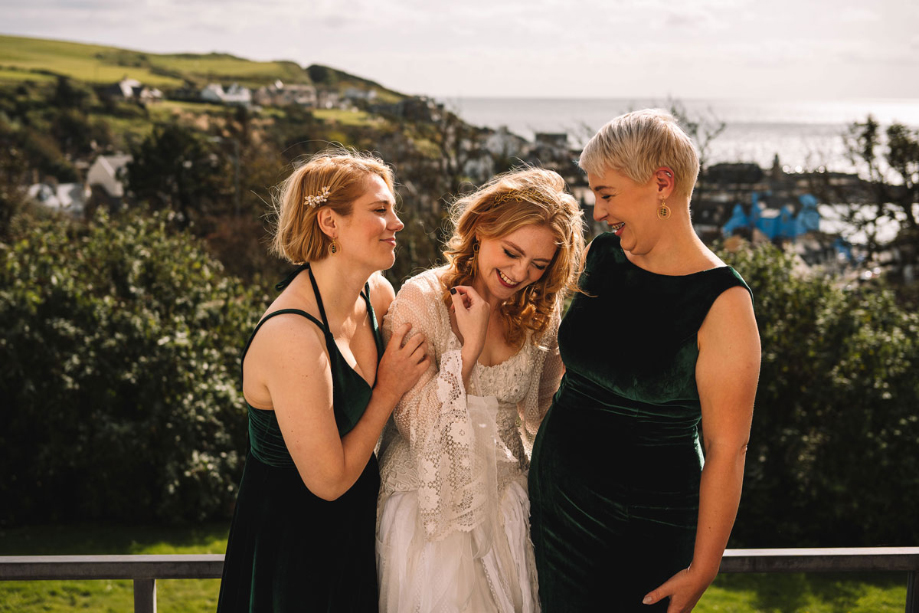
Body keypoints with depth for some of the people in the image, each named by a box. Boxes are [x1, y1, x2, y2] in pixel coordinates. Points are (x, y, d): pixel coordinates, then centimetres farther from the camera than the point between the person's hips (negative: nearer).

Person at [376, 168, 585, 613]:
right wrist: (470, 346, -23)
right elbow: (415, 422, -18)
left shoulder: (539, 314, -1)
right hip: (430, 504, -4)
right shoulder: (421, 300, -15)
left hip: (505, 500, 4)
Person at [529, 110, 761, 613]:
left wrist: (701, 571, -15)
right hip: (552, 495, 6)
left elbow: (726, 450, -17)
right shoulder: (601, 256, 1)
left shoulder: (722, 302, -18)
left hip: (640, 531, -6)